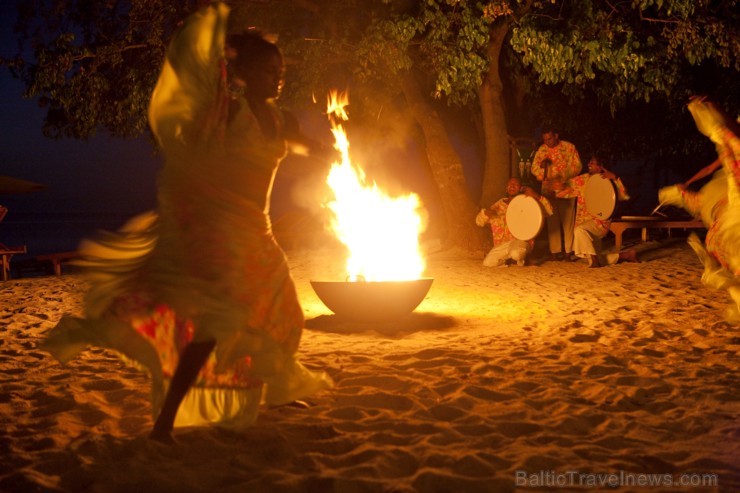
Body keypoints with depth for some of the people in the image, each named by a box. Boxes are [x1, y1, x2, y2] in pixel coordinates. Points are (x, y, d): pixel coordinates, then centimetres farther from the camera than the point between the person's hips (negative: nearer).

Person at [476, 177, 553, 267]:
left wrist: (537, 196, -20)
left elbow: (549, 211, -7)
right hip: (501, 244, 3)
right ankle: (508, 258, 12)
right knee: (487, 263, -19)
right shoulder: (499, 204, 12)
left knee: (516, 253, -38)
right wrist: (485, 213, -15)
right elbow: (479, 221, 9)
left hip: (520, 240, -3)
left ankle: (522, 257, 0)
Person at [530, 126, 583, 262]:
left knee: (568, 220, -2)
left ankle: (568, 251, 1)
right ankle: (554, 251, 6)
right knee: (552, 221, 2)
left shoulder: (569, 147, -1)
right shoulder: (541, 150, 6)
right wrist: (542, 166, -23)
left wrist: (562, 176, -19)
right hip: (549, 189, 2)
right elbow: (534, 168, 0)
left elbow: (577, 166, -5)